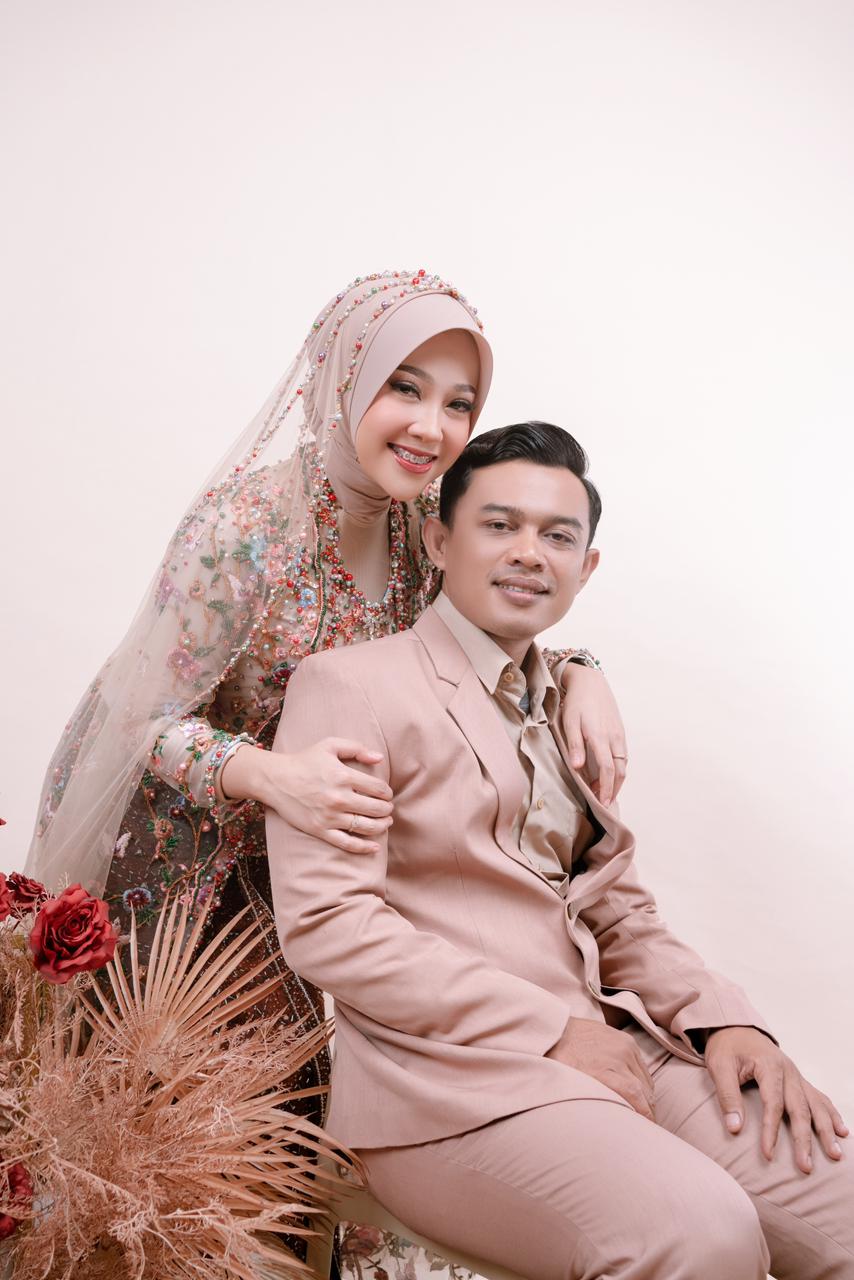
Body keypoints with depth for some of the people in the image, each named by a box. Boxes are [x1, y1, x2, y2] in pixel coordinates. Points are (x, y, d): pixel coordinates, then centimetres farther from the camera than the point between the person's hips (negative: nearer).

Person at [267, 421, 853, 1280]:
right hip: (442, 1072, -6)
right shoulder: (352, 684, -4)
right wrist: (551, 1030, -15)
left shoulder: (572, 715, 18)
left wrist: (723, 1019, -2)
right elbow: (323, 922, -13)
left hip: (604, 1048, 6)